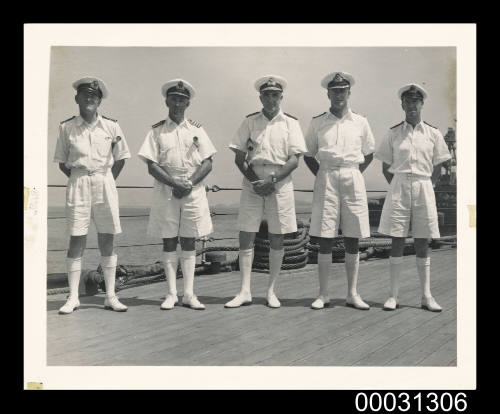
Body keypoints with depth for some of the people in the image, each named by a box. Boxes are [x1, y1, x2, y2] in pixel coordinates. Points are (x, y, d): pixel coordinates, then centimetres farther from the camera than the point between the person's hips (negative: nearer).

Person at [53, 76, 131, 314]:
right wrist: (79, 178, -1)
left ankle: (110, 296, 12)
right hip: (78, 184, -1)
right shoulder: (66, 127, 3)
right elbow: (62, 163, 9)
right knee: (76, 241, -1)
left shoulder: (111, 126, 4)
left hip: (105, 183, 1)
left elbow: (120, 159, 11)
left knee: (106, 241, 4)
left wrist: (107, 180, 3)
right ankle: (73, 298, 8)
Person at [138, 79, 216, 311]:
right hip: (166, 191, -1)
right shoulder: (157, 131, 5)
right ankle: (171, 294, 10)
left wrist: (189, 184, -12)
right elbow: (152, 166, -3)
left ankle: (189, 294, 10)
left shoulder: (196, 130, 9)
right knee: (169, 242, 2)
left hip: (194, 191, 1)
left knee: (189, 242, 4)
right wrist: (175, 184, -15)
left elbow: (207, 163, 3)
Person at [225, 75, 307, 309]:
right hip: (252, 183, 1)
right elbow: (239, 157, 5)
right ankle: (245, 291, 6)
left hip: (280, 183, -1)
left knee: (276, 240, 3)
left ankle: (271, 291, 15)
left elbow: (294, 160, -2)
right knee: (246, 237, -2)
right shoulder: (250, 121, 8)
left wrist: (272, 180, -14)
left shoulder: (290, 123, 5)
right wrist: (253, 180, -10)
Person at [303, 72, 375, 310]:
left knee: (353, 241, 3)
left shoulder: (360, 122, 9)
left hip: (353, 179, 1)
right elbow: (308, 155, 14)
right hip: (326, 180, -1)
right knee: (325, 240, -2)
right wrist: (321, 175, 2)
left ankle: (352, 294, 12)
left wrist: (355, 173, 6)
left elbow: (369, 153, 19)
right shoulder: (318, 123, 6)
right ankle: (323, 294, 7)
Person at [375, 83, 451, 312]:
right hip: (399, 187, -1)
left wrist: (427, 187, 1)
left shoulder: (433, 134, 6)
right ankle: (393, 295, 4)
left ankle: (426, 295, 10)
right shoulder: (393, 133, 5)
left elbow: (438, 167, 11)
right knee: (397, 241, -1)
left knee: (422, 243, 4)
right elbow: (385, 166, 9)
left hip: (424, 188, 1)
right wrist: (397, 186, 0)